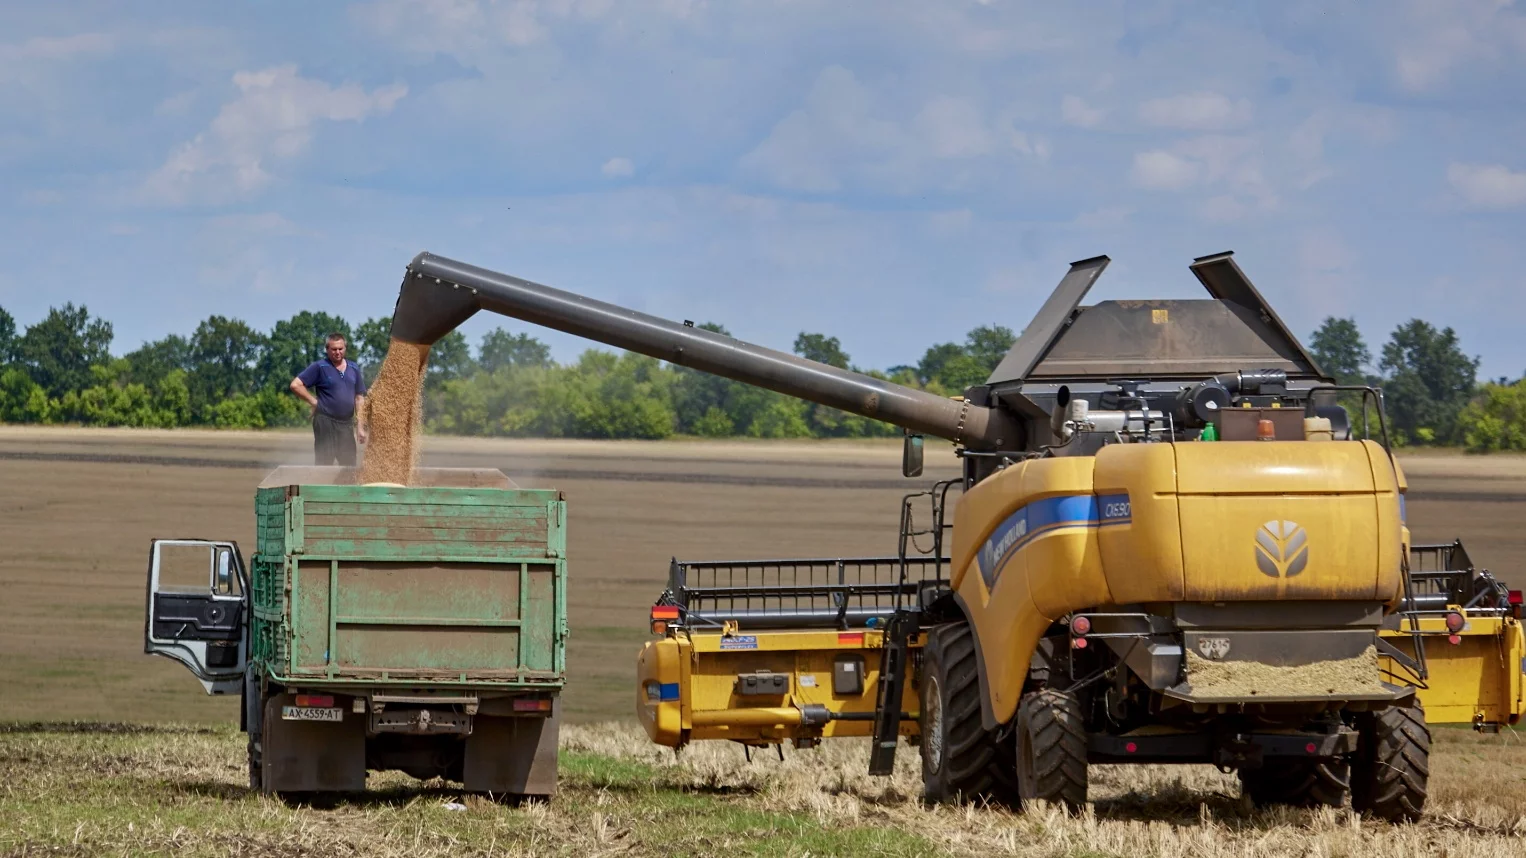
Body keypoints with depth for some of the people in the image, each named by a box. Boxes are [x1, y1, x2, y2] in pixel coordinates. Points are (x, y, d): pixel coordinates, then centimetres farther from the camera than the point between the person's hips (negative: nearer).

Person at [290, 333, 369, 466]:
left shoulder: (354, 369, 12)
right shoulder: (319, 367, -3)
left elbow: (359, 398, 14)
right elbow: (296, 385, -8)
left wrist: (360, 426, 8)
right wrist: (314, 402, -8)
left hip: (347, 424, 5)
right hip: (326, 424, -5)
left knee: (349, 467, 7)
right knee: (324, 465, -5)